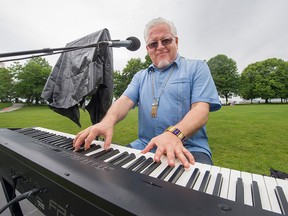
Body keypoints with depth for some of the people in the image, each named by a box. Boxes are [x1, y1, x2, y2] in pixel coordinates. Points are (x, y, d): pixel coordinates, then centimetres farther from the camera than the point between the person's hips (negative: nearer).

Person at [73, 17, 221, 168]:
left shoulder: (197, 68, 4)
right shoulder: (140, 76, 16)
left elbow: (201, 109, -9)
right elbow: (125, 100, 1)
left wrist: (174, 134, -29)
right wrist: (108, 121, -22)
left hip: (188, 150, -2)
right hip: (143, 148, 4)